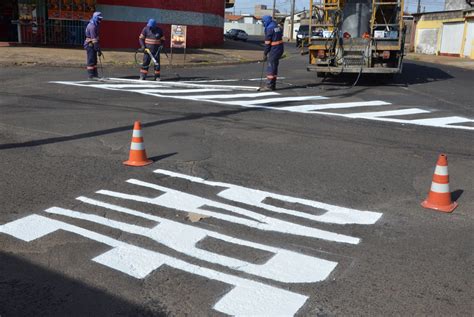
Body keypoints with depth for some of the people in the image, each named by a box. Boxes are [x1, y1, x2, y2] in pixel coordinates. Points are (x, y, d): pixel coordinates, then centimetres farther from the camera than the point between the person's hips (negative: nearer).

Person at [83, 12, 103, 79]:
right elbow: (94, 39, -23)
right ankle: (91, 75, -3)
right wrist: (98, 49, -24)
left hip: (92, 45, 10)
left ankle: (95, 74, 16)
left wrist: (98, 49, 19)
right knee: (91, 60, -6)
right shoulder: (92, 26, -19)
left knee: (94, 60, 11)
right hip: (90, 45, -10)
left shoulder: (95, 25, 13)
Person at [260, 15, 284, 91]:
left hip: (274, 50, -9)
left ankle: (269, 86, -4)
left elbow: (267, 43, -14)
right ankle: (273, 85, 19)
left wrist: (265, 54, -8)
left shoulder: (269, 29, -14)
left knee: (270, 67, -4)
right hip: (280, 48, 9)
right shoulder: (278, 27, 12)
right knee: (274, 67, 14)